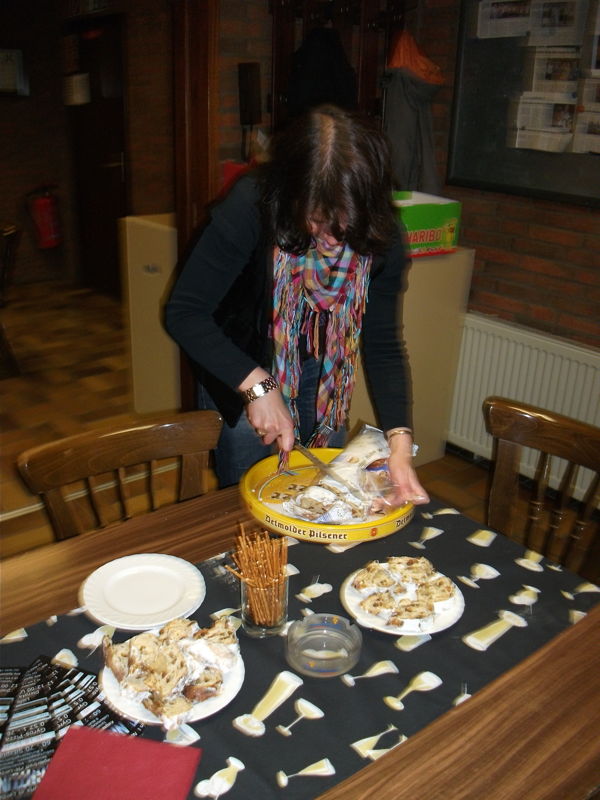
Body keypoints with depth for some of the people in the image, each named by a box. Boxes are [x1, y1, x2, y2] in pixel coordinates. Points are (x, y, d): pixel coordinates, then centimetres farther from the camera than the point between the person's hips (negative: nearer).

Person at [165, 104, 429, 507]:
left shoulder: (379, 233, -20)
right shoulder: (252, 206, -30)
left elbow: (382, 344, -15)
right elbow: (184, 313, -27)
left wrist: (400, 441, -26)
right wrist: (257, 385, -36)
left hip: (321, 374, 3)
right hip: (236, 371, -3)